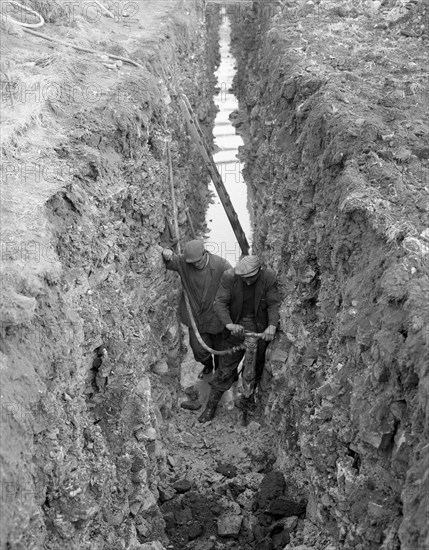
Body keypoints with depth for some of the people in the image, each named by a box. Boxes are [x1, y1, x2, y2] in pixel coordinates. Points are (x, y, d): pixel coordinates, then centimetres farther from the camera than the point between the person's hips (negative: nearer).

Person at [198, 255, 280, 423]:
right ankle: (211, 407, 9)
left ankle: (248, 398, 37)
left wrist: (272, 326, -30)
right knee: (226, 367, -1)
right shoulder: (229, 277, -14)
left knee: (256, 367, 13)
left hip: (261, 328, 1)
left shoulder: (269, 278, -12)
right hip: (237, 327, -1)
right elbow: (219, 302, -16)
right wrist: (229, 324, -32)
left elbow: (274, 304, -13)